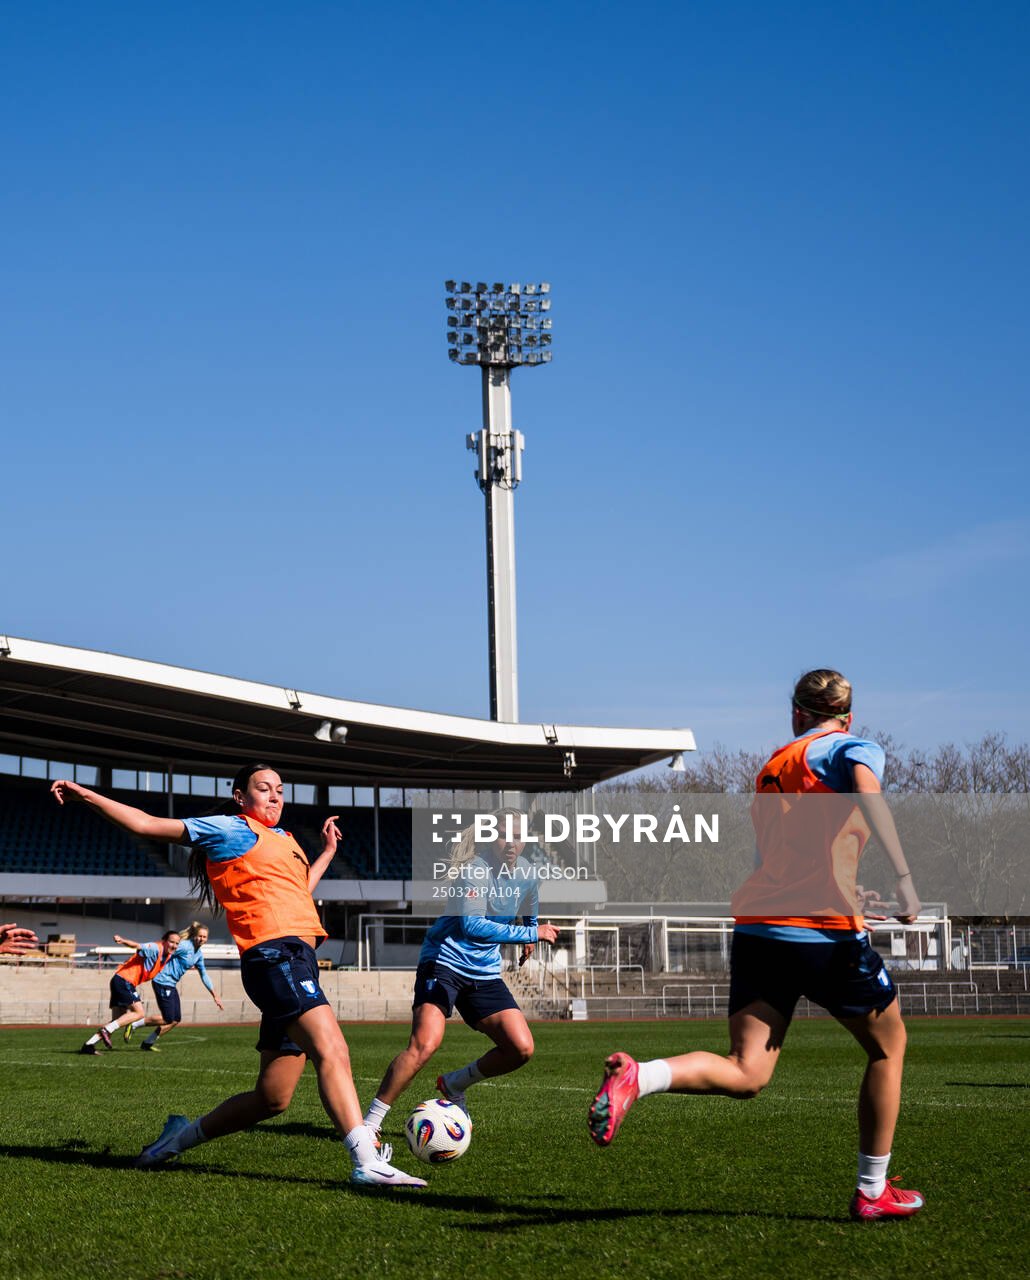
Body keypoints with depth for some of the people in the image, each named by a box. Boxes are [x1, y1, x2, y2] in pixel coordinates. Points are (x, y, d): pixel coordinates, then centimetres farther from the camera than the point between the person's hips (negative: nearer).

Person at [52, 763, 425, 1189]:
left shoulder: (284, 840, 28)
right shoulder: (229, 829, 5)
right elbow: (147, 825, 4)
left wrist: (328, 852, 41)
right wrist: (86, 796, 0)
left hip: (298, 961, 9)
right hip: (276, 954, -9)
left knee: (271, 1098, 8)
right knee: (332, 1051, -27)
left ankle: (183, 1134, 23)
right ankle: (366, 1162, -37)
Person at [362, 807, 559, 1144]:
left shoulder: (526, 875, 6)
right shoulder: (475, 870, -17)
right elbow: (472, 925, -28)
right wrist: (532, 934, -23)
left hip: (485, 974, 7)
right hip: (445, 963, -7)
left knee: (522, 1049, -5)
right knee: (425, 1043, -26)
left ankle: (454, 1085, 19)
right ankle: (370, 1123, -16)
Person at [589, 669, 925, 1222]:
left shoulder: (773, 765, 24)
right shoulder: (853, 747, 4)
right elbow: (867, 792, -20)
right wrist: (903, 877, -26)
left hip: (757, 926, 5)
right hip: (826, 930, -5)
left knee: (746, 1074, -2)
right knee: (887, 1047, 17)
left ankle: (636, 1077, -27)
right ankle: (873, 1192, 20)